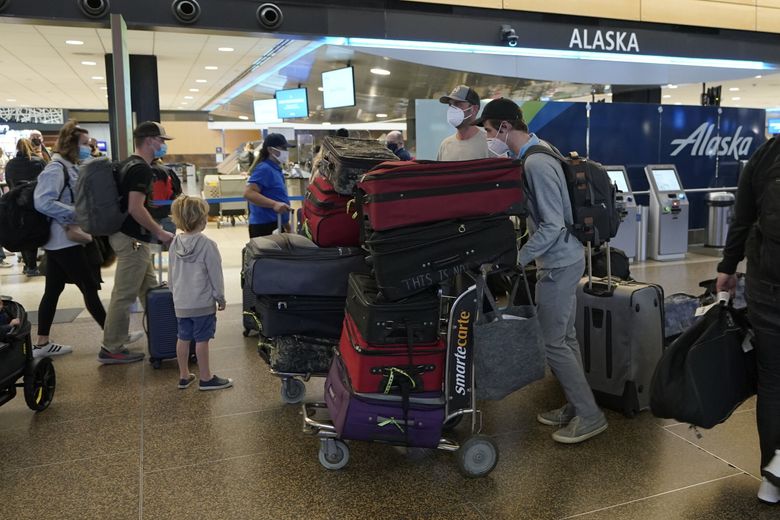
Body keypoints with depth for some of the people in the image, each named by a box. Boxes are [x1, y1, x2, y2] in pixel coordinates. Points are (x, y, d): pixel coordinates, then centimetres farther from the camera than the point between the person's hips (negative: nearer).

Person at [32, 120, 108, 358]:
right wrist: (78, 213, -23)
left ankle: (42, 344, 21)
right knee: (90, 289, -3)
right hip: (65, 241, -10)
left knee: (53, 290, 13)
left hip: (60, 241, 10)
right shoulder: (56, 169, -16)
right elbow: (43, 202, -26)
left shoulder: (70, 167, 12)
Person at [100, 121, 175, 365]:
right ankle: (111, 349, 6)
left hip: (130, 237, 11)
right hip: (131, 239, -11)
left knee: (149, 288, 18)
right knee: (124, 295, -3)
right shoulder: (141, 168, -17)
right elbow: (135, 208, -25)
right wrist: (160, 232, -16)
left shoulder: (130, 164, 14)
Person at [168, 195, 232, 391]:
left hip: (180, 302, 6)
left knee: (183, 338, 14)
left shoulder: (175, 243, 3)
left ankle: (184, 376, 25)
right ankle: (206, 378, 11)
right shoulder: (207, 244, -16)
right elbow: (215, 274, -11)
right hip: (203, 302, -6)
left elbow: (172, 272, 12)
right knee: (202, 340, 1)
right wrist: (220, 297, 0)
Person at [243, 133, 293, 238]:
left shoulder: (275, 169, 17)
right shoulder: (264, 169, -13)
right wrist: (274, 204, -35)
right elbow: (248, 193, -26)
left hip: (275, 225, 10)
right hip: (265, 226, -10)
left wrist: (286, 225, 31)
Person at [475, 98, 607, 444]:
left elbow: (553, 226, -24)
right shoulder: (535, 150, 8)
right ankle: (576, 407, 28)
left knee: (552, 342, -1)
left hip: (558, 263, -10)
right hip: (563, 259, 10)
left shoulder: (536, 163, -22)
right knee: (565, 337, 16)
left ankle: (590, 416, 11)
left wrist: (518, 259, -21)